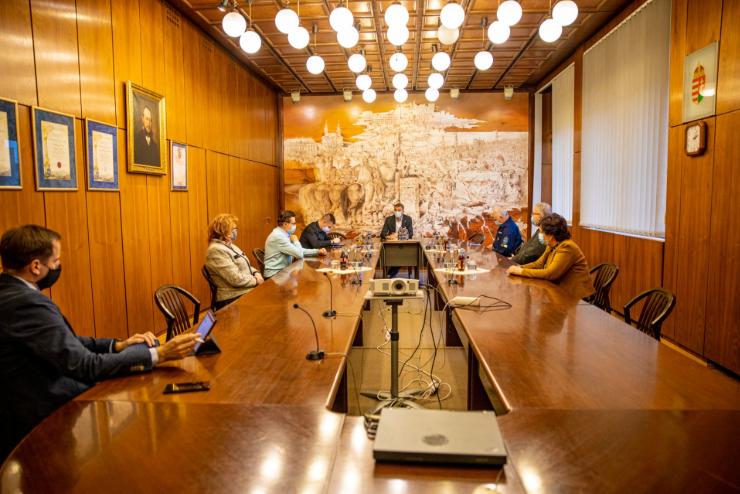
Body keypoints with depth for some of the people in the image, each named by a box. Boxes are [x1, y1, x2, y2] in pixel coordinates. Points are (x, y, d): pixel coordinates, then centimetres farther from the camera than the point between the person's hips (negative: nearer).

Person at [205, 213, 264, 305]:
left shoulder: (230, 245, 14)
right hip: (235, 298, -9)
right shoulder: (216, 250, -17)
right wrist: (255, 280, -10)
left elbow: (245, 266, 19)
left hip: (247, 291, 9)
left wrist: (256, 273, -1)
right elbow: (236, 279, -23)